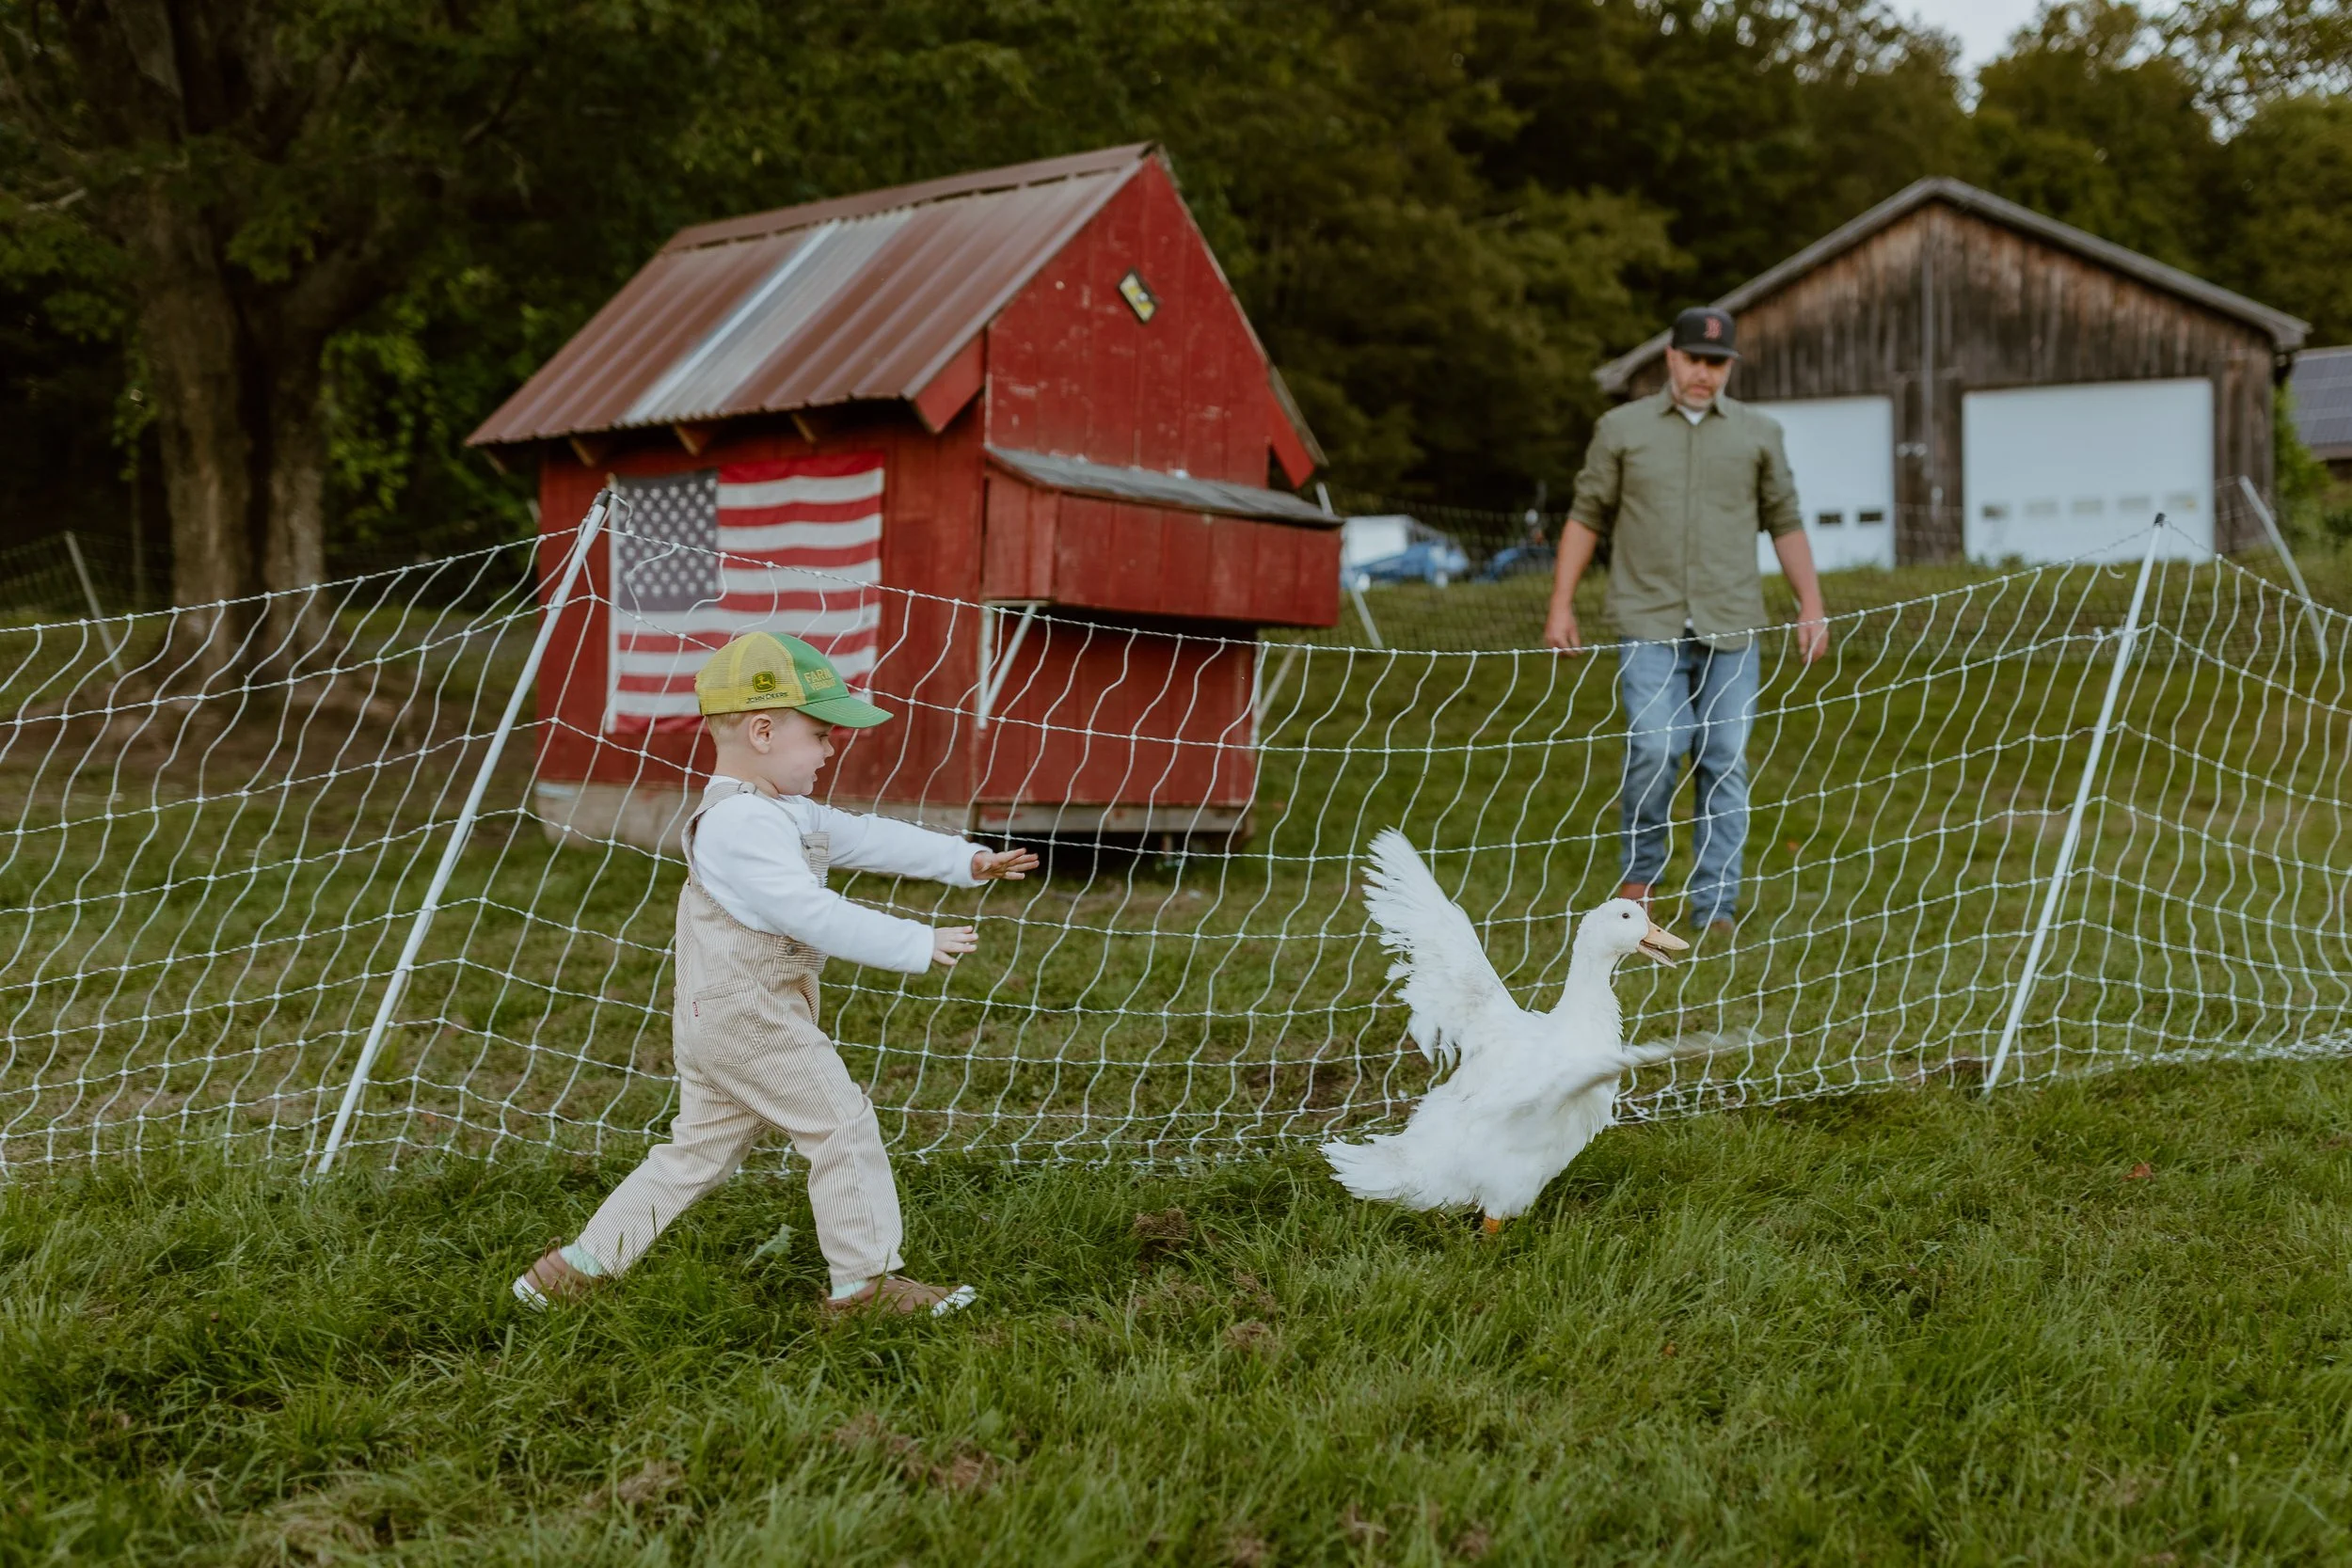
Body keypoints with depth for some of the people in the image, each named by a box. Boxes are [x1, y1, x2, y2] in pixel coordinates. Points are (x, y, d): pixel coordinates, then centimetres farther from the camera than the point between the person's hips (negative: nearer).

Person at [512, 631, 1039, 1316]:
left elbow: (865, 838, 15)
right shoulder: (741, 827, -21)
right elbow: (814, 915, -27)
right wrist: (917, 945, -25)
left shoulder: (783, 813, 14)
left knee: (697, 1151, 16)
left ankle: (584, 1261, 21)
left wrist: (965, 860, 9)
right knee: (843, 1126, -4)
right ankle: (863, 1280, 4)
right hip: (748, 1019, -11)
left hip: (719, 1026, 11)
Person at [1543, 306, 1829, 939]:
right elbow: (1586, 516, 9)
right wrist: (1561, 605, 3)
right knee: (1654, 749, -14)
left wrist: (1812, 606, 9)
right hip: (1649, 624, -2)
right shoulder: (1622, 428, 8)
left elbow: (1785, 524, 15)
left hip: (1731, 626, 2)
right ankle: (1640, 873, 10)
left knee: (1725, 765, 0)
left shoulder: (1758, 433, 12)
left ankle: (1715, 910, 8)